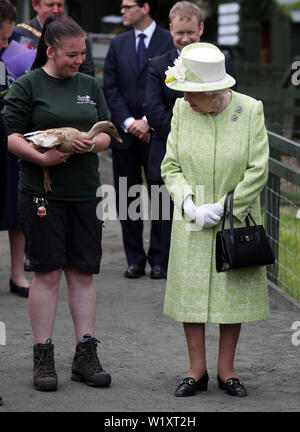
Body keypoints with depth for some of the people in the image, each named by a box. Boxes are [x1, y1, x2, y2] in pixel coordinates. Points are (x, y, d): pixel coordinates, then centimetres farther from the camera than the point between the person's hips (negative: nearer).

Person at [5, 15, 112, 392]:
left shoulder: (90, 86, 13)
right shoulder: (26, 86, -1)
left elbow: (107, 135, 12)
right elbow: (13, 136, -6)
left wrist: (91, 144, -10)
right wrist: (42, 158, -21)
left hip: (85, 190, 4)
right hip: (42, 191, -4)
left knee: (82, 273, 6)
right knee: (47, 273, -2)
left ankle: (85, 355, 11)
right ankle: (43, 358, 6)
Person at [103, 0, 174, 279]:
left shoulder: (169, 42, -3)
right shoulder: (118, 44, 11)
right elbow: (110, 88, 6)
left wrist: (148, 121, -12)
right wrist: (128, 122, -8)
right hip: (124, 132, 4)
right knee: (127, 198, 5)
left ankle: (158, 259, 9)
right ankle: (135, 259, 12)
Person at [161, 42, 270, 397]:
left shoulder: (250, 110, -9)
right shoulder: (182, 110, -3)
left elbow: (257, 171, -9)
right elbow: (170, 165, 1)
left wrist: (222, 208, -13)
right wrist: (189, 203, -14)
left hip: (236, 219, -1)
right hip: (191, 222, 1)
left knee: (234, 289, 4)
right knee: (190, 289, 1)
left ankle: (226, 369, 16)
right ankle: (197, 370, 12)